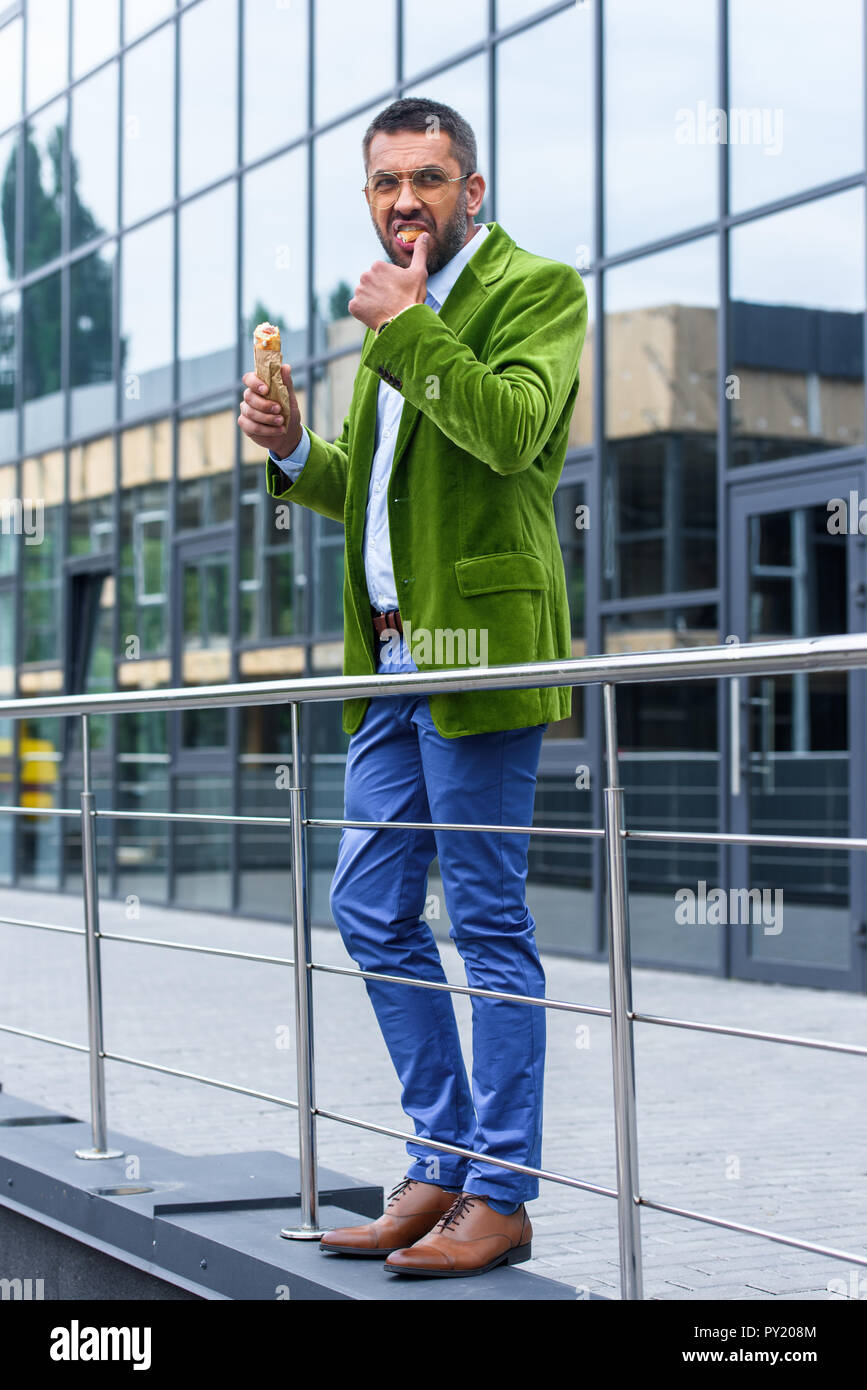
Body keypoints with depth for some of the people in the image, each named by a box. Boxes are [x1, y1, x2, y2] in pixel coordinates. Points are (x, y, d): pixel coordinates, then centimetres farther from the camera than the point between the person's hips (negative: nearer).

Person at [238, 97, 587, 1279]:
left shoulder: (537, 287, -2)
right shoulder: (399, 318, 22)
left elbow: (513, 430, -20)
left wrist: (406, 330, -15)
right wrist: (293, 449, 9)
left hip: (477, 646, -9)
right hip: (392, 654, 9)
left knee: (488, 921, -5)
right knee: (373, 910, 9)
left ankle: (502, 1196, 2)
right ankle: (444, 1166, 19)